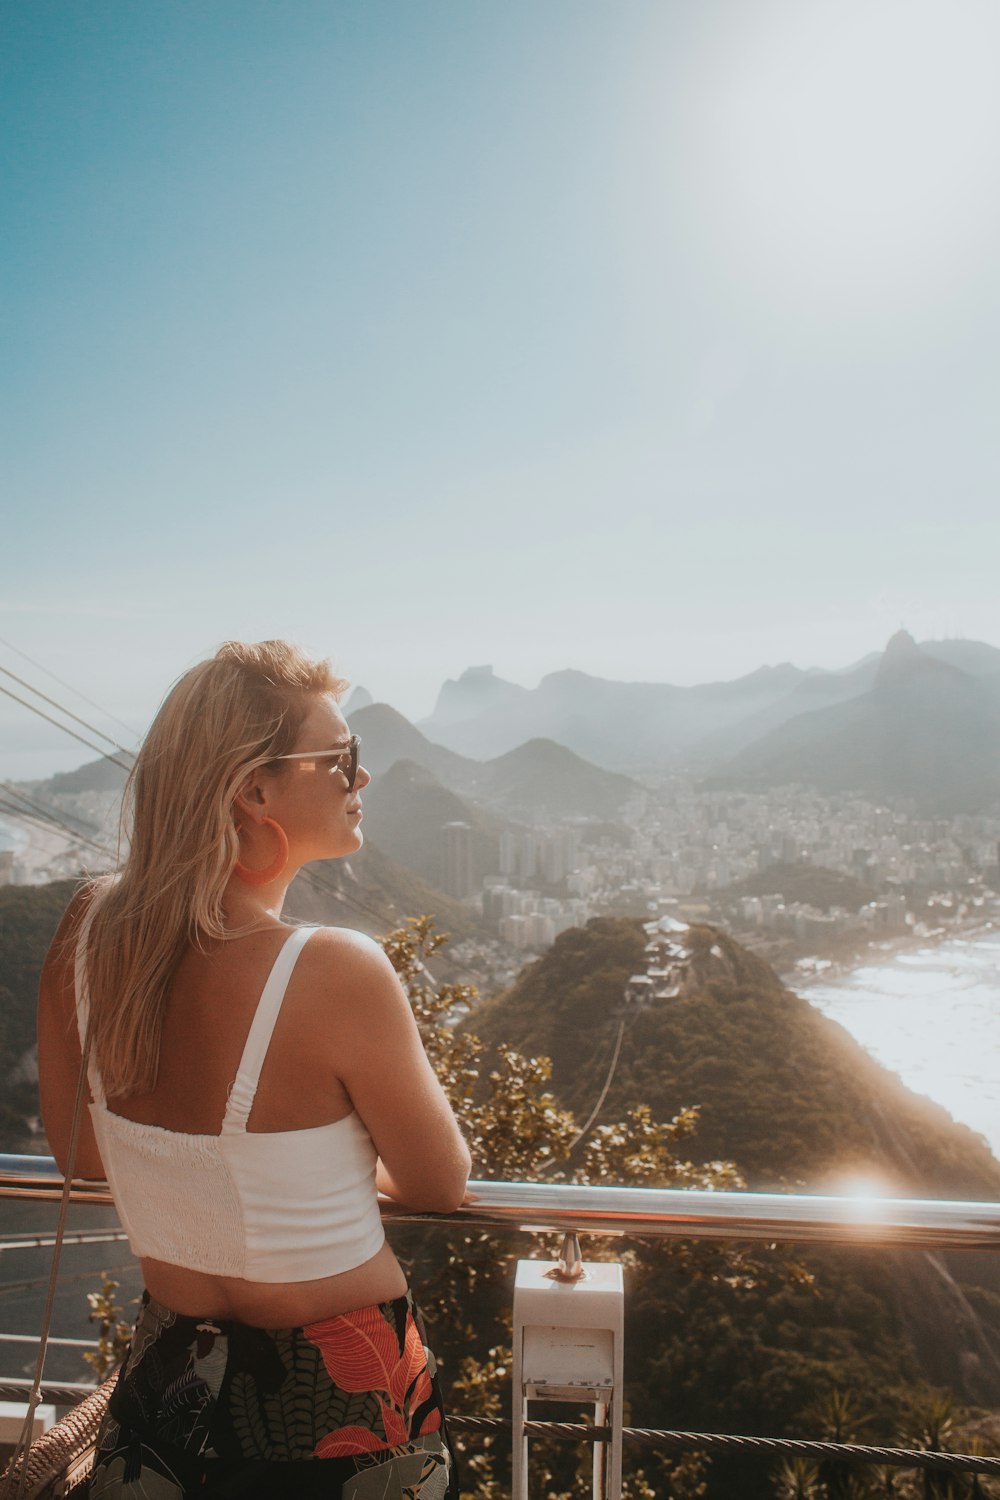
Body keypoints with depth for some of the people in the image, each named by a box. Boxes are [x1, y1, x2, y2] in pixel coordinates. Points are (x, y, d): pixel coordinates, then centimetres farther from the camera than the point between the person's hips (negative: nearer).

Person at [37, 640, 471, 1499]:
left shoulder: (88, 929, -13)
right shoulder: (339, 971, -30)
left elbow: (79, 1152, 3)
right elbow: (442, 1187, -13)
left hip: (167, 1373, 4)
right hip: (338, 1398, -4)